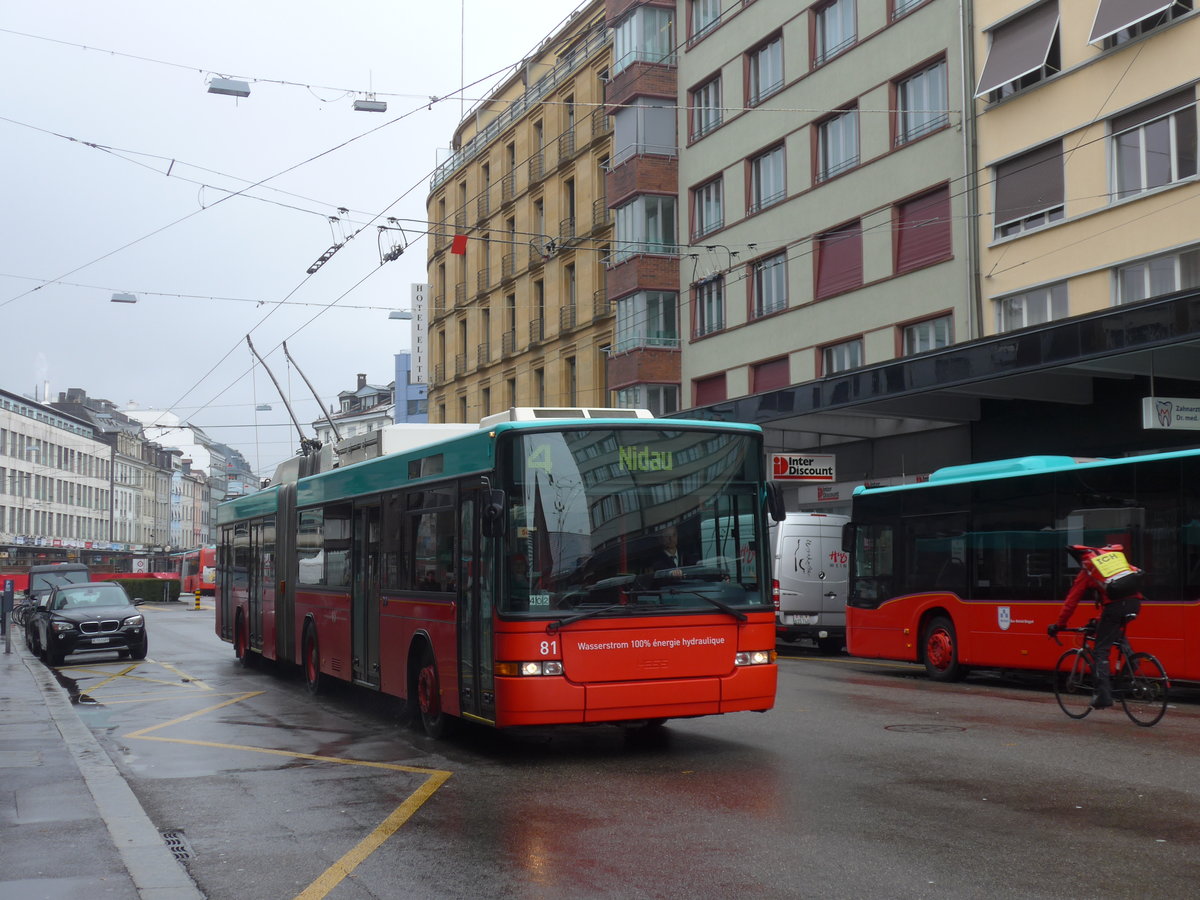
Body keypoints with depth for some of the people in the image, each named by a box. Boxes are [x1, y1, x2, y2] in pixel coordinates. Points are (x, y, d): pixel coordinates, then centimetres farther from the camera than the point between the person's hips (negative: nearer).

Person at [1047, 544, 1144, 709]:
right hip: (1134, 601, 5)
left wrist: (1058, 625, 26)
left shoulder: (1086, 571, 14)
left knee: (1101, 650, 2)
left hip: (1115, 606, -5)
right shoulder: (1116, 555, 26)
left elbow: (1071, 601, 17)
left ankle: (1103, 695, -9)